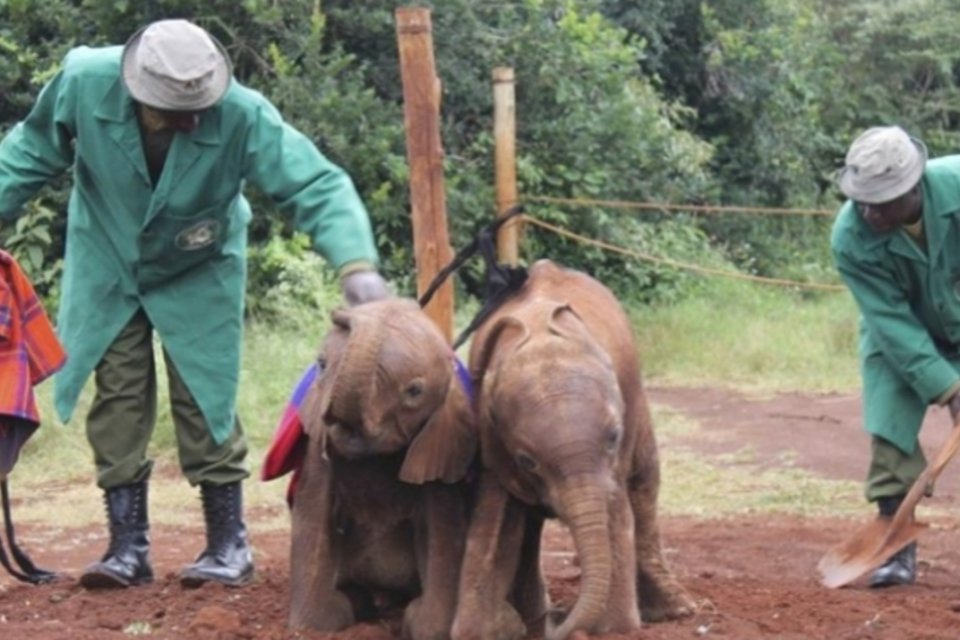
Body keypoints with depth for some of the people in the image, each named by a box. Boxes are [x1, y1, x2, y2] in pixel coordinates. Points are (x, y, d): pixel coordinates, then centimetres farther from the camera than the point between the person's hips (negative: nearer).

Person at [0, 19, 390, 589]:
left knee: (204, 401, -3)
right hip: (106, 269, 2)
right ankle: (128, 546, 7)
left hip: (197, 276, -2)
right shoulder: (85, 81, -30)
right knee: (117, 398, 0)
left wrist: (355, 262, -50)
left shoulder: (242, 114, -34)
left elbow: (316, 184, -36)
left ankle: (230, 543, 9)